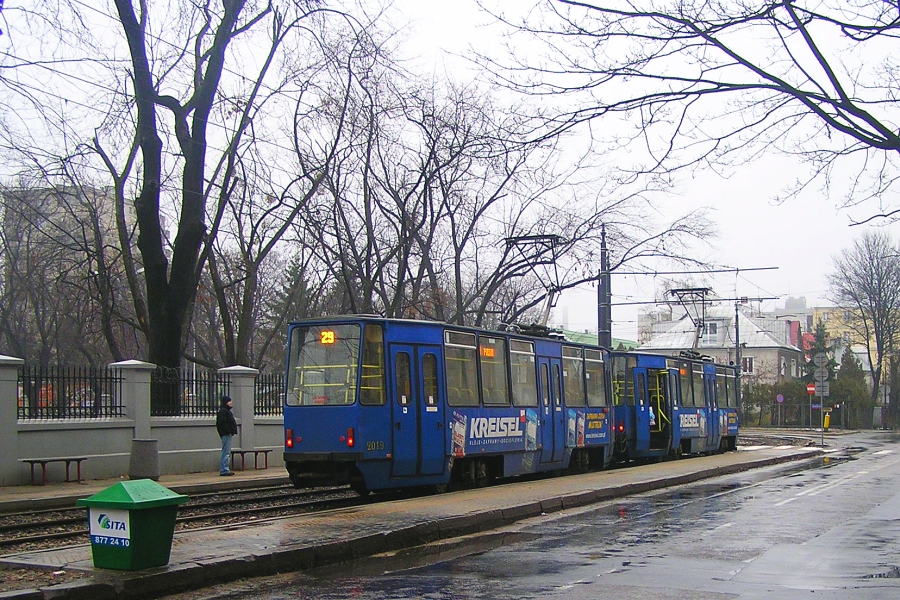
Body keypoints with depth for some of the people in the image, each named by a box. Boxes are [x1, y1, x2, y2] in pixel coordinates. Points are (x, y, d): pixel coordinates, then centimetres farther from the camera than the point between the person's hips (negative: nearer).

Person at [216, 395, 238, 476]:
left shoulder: (227, 411, 20)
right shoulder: (223, 411, -13)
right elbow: (222, 423, -21)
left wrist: (233, 431, 14)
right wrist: (229, 431, -20)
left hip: (228, 434, 11)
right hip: (226, 435, -11)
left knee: (227, 453, 13)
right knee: (226, 453, -10)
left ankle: (225, 470, 18)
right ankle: (224, 470, -10)